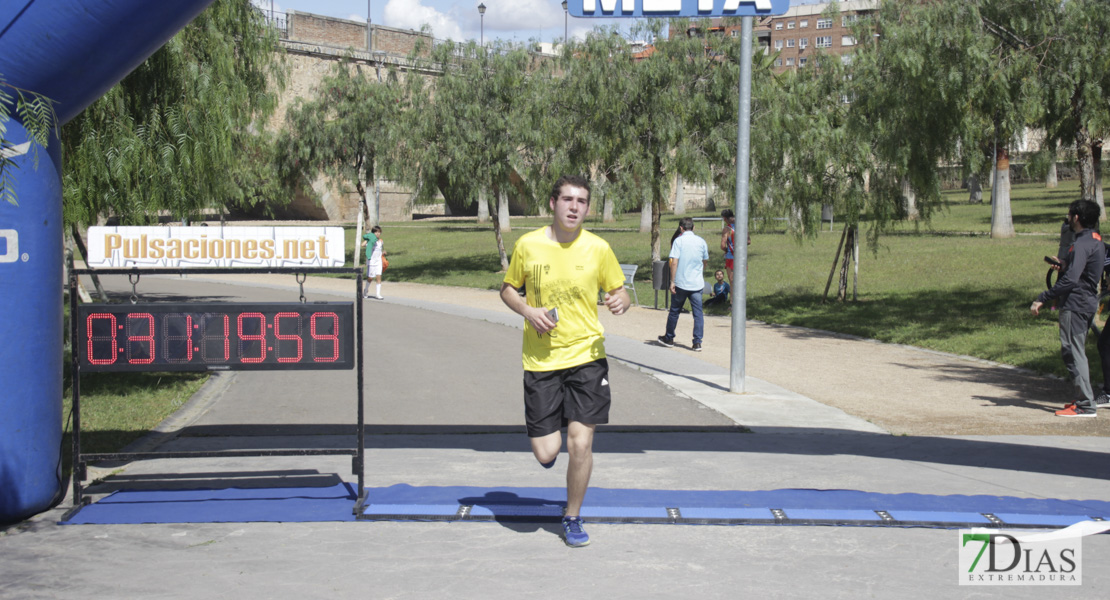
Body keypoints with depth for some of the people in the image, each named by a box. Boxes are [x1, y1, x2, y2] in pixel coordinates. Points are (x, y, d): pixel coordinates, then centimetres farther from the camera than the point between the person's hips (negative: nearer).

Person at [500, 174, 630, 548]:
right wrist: (528, 311, -9)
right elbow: (508, 289, 11)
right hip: (540, 361, 0)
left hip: (586, 357, 0)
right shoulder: (528, 245, -2)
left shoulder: (598, 249, -2)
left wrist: (621, 301, -15)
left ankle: (572, 519, 16)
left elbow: (618, 291, 9)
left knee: (580, 444, -7)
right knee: (545, 454, -3)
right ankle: (549, 439, 37)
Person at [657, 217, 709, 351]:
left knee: (674, 311, 12)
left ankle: (669, 339, 25)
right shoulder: (701, 242, 5)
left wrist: (672, 281, -10)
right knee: (698, 312, 4)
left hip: (681, 282, -2)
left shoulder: (679, 241, -7)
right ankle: (697, 342, -2)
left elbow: (674, 262, -14)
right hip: (697, 283, 3)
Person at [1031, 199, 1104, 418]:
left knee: (1072, 352, -8)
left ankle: (1086, 405, -11)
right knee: (1077, 352, 17)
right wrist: (1065, 264, 24)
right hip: (1088, 302, 10)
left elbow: (1070, 279, -26)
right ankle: (1084, 399, 20)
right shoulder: (1097, 241, 13)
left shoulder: (1082, 244, -18)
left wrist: (1042, 299, -26)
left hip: (1075, 303, -10)